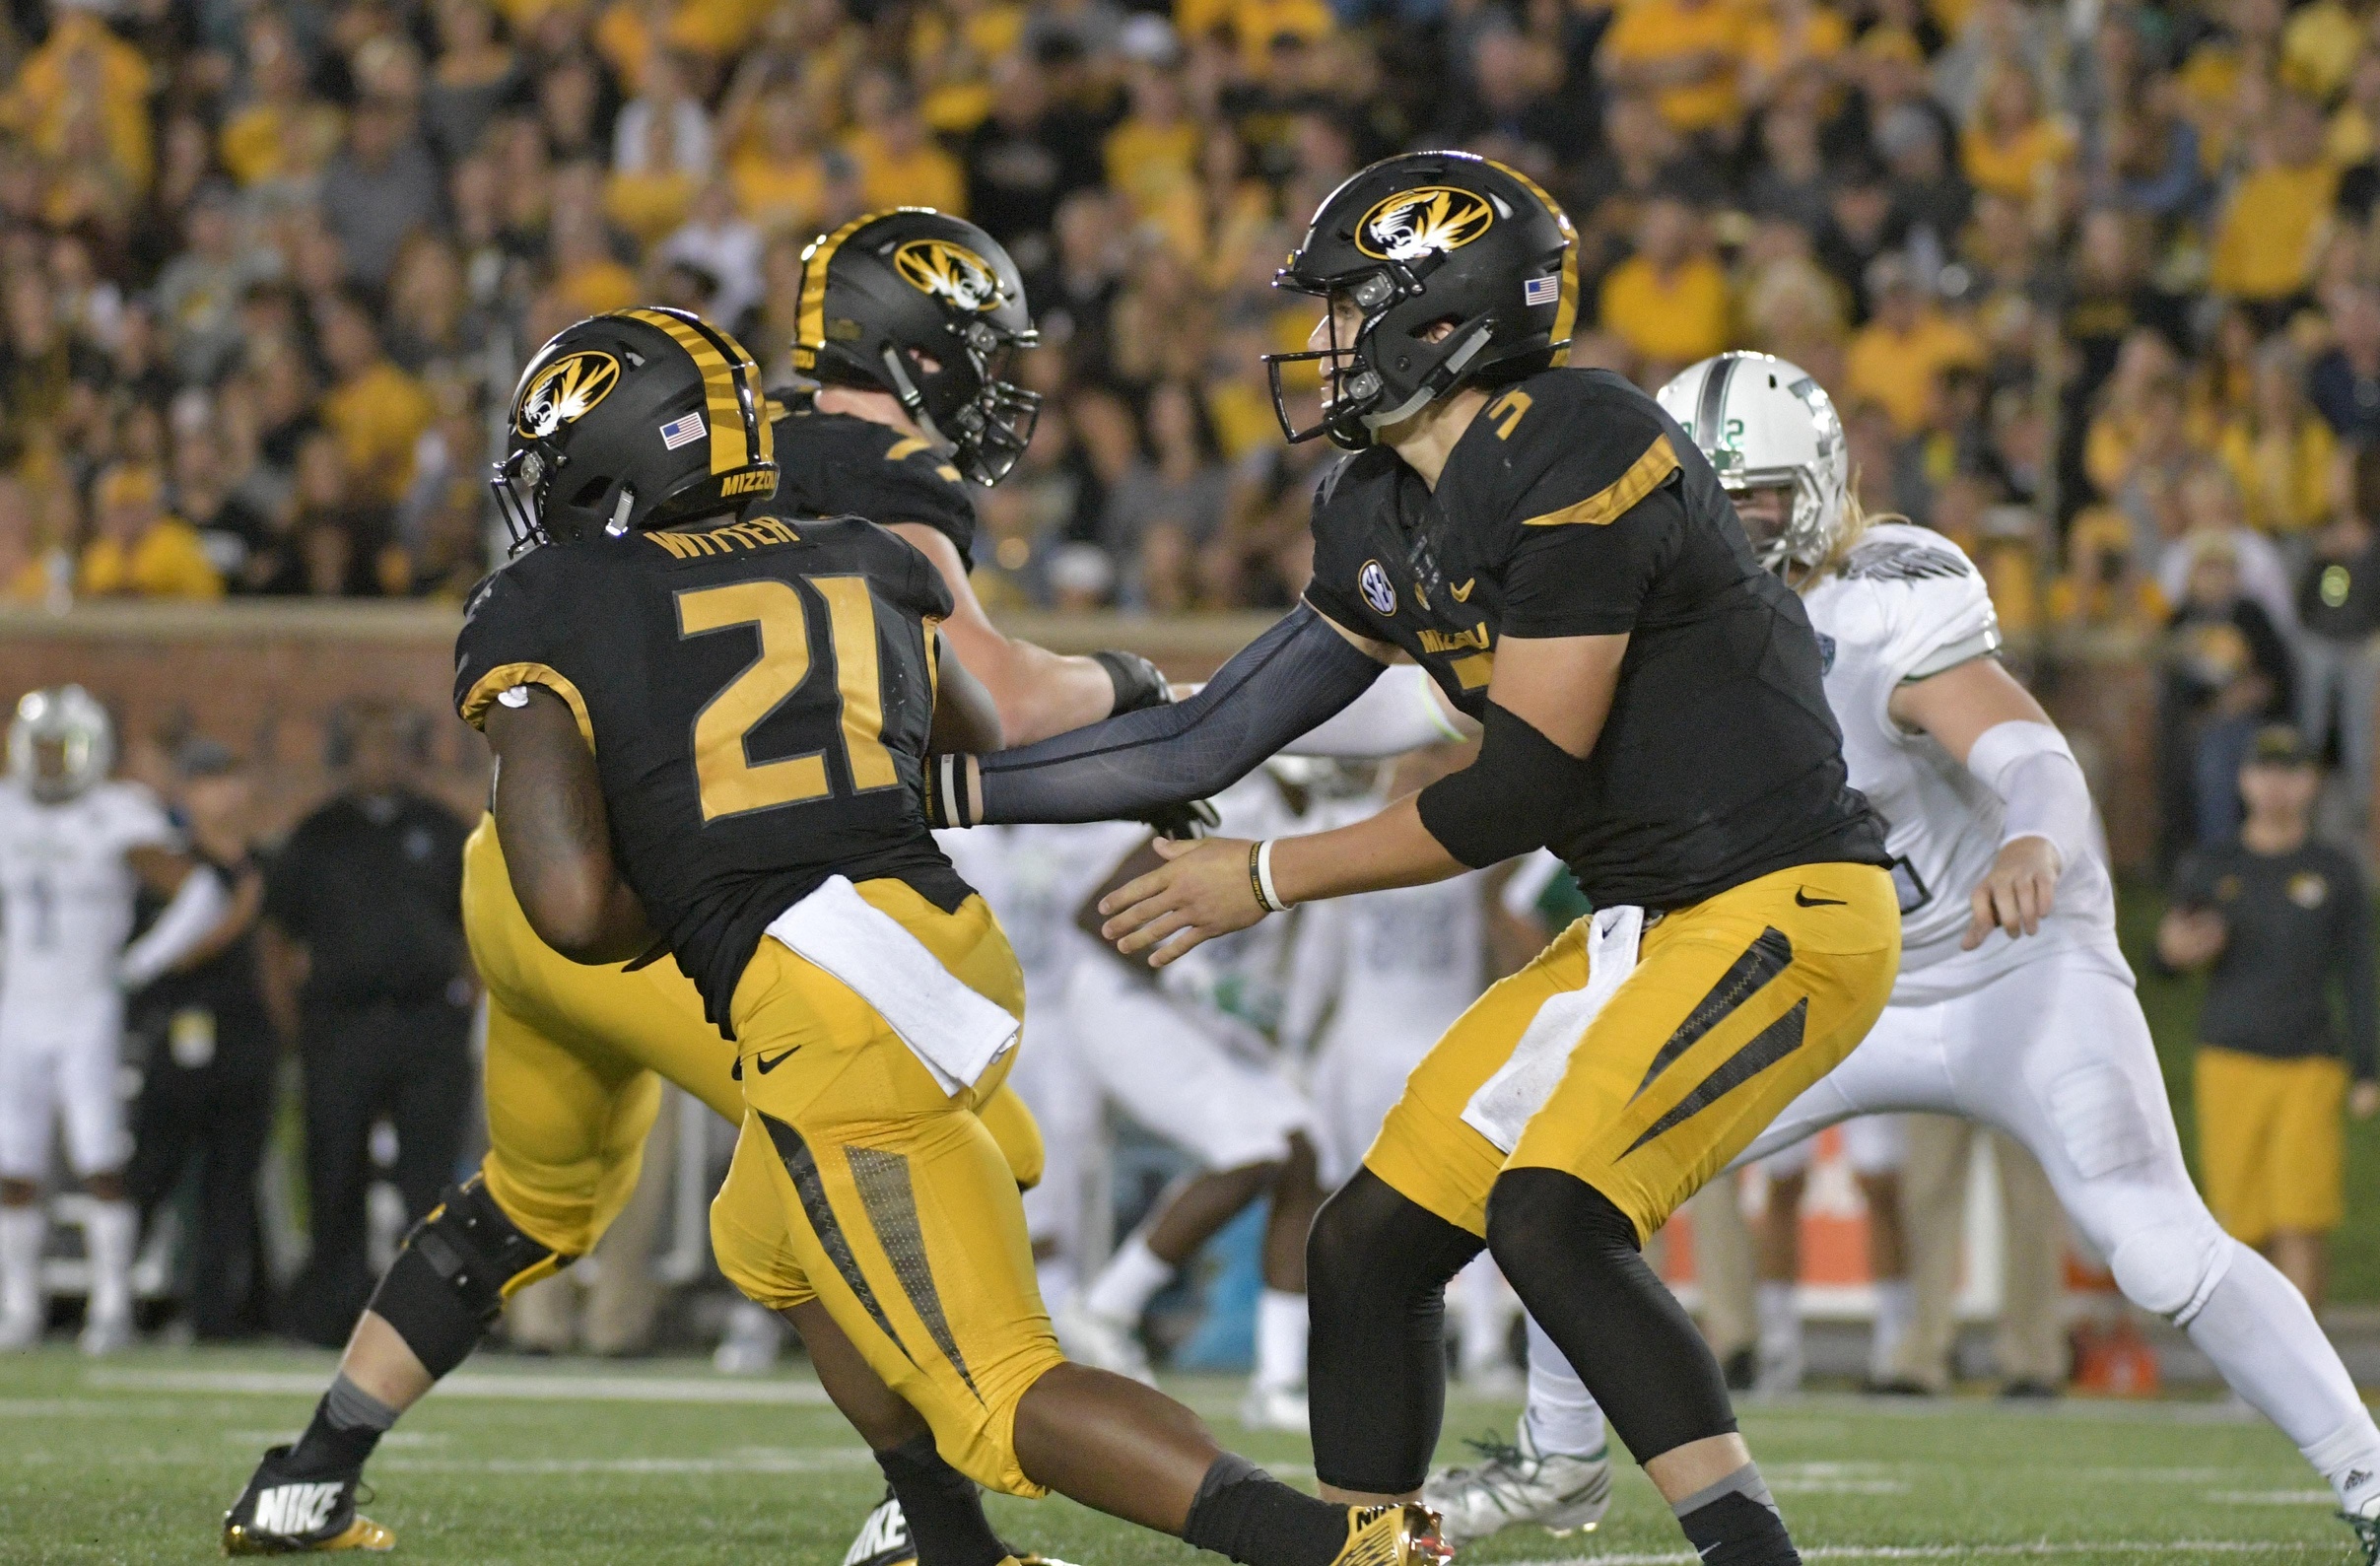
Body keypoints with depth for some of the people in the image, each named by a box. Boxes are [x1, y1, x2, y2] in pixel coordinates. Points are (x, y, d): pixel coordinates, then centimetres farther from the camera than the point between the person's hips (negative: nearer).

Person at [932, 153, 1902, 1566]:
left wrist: (1270, 880, -9)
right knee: (1369, 1247, 6)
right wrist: (936, 786, 13)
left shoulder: (1582, 459, -19)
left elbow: (1523, 788, -18)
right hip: (1645, 924, 10)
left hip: (1783, 911, -10)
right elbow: (1214, 740, 16)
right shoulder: (1385, 519, 10)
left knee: (1549, 1215, -27)